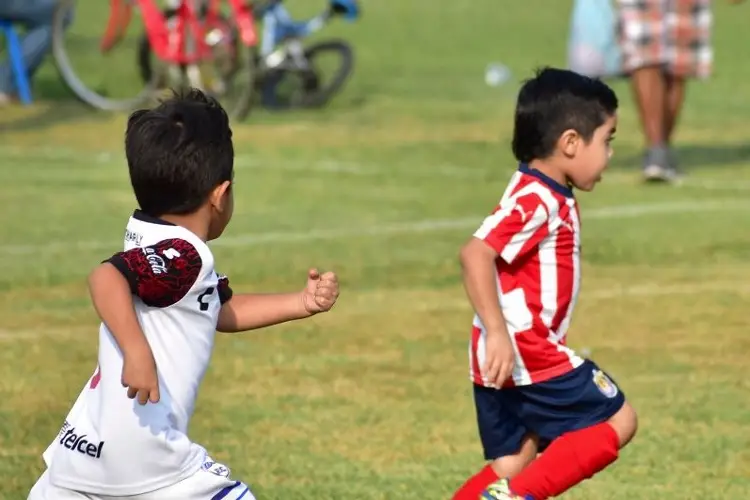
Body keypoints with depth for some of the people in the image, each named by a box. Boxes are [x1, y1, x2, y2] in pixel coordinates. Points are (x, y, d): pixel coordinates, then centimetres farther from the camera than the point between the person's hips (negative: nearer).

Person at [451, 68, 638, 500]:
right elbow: (476, 253, -28)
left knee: (513, 464, 14)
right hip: (524, 351, -10)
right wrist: (497, 332, -32)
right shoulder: (536, 201, -17)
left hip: (504, 362, 10)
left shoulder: (549, 198, 14)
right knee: (617, 421, -3)